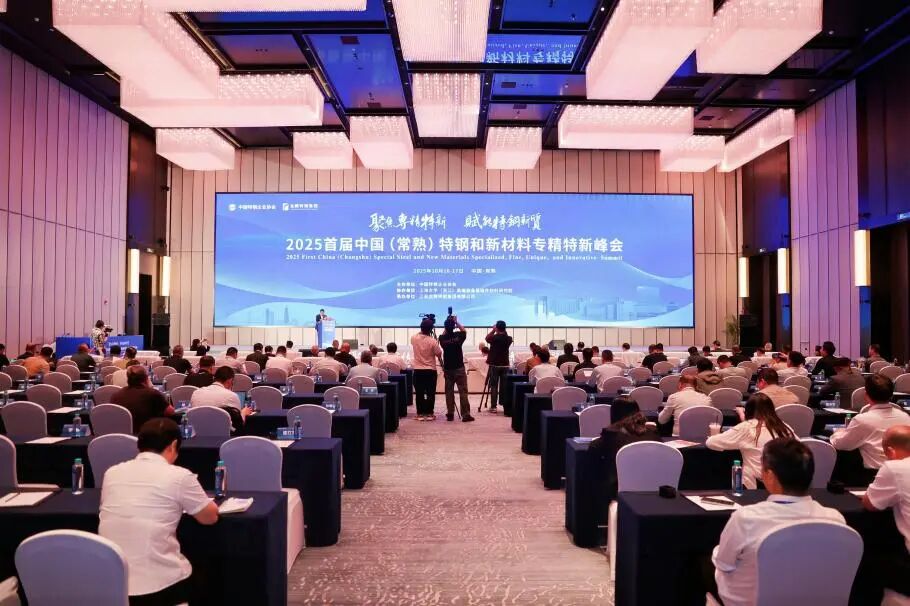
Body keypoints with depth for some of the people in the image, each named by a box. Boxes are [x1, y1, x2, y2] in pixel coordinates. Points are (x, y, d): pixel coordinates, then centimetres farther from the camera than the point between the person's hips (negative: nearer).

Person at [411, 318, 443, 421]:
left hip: (418, 370, 3)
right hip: (430, 370, -2)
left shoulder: (414, 338, -4)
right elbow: (439, 354, -3)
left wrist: (422, 330, 20)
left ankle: (420, 414, 7)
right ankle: (429, 413, 8)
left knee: (419, 393, 6)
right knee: (430, 393, 6)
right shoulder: (433, 341, -13)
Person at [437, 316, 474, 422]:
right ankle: (465, 415, -4)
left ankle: (450, 414, 10)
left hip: (447, 368, 3)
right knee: (463, 392, -2)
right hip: (459, 368, -2)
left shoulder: (442, 338, -4)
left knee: (449, 392, 9)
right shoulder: (458, 335, -9)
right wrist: (456, 322, 19)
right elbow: (464, 331, 15)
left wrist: (447, 324, 19)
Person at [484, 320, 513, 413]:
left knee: (494, 386, 1)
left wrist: (493, 330, 8)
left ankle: (493, 407, 0)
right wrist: (504, 332, 10)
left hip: (494, 365, -3)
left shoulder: (494, 338, -12)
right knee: (504, 386, 8)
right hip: (505, 365, 3)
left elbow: (486, 338, 8)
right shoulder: (509, 339, -1)